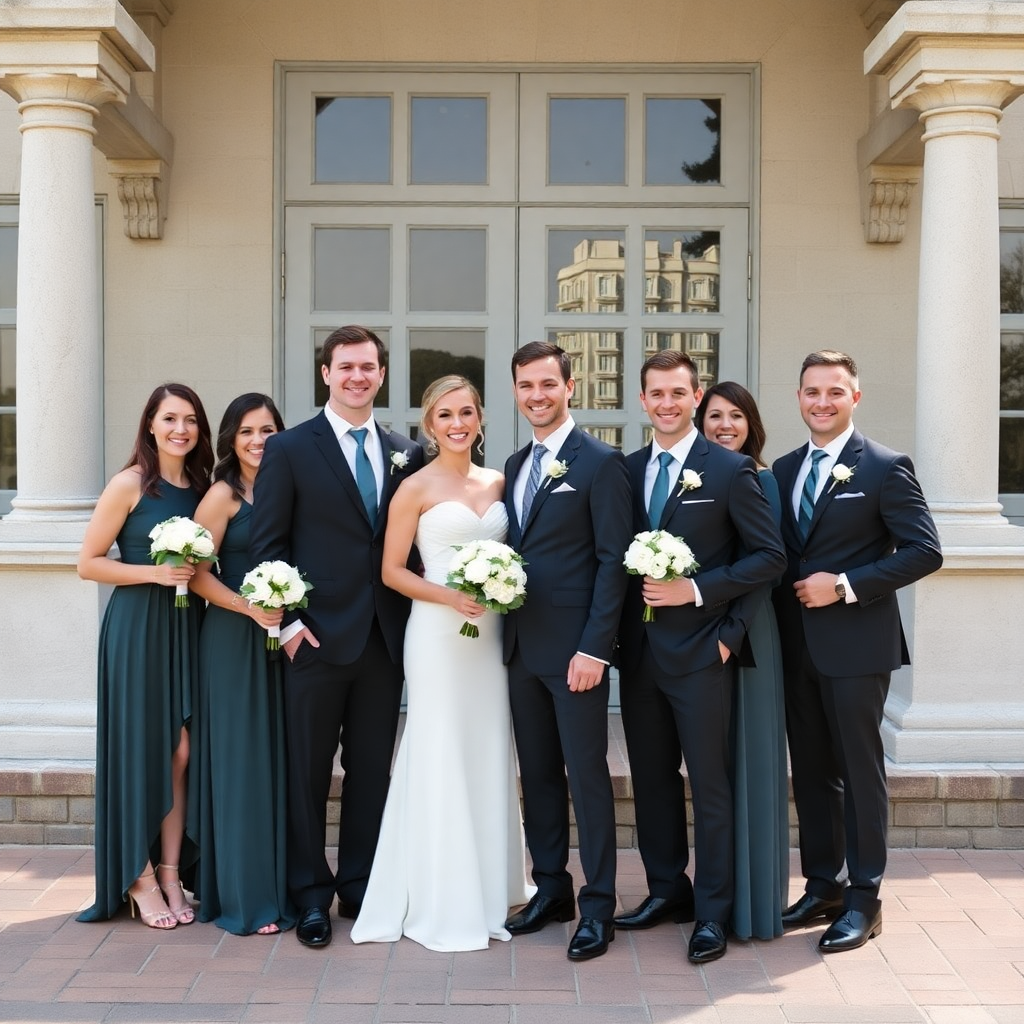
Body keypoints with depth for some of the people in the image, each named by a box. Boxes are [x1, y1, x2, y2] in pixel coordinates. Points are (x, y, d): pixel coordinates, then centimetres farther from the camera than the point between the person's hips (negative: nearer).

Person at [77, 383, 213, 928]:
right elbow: (88, 563, -7)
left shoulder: (201, 487, 10)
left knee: (181, 753, 3)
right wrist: (154, 573, -16)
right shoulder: (129, 484, -6)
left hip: (187, 628, 5)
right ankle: (139, 877, 12)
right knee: (139, 752, 1)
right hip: (137, 627, -5)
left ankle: (171, 873, 12)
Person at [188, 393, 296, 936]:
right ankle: (243, 896, 8)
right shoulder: (223, 495, -6)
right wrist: (251, 608, -21)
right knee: (240, 761, -1)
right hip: (232, 640, -5)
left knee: (276, 759, 10)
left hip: (279, 638, 6)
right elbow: (198, 572, -10)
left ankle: (277, 886, 20)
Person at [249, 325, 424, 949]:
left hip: (385, 636, 3)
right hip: (319, 636, -3)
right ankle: (311, 895, 18)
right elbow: (267, 544, -4)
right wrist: (288, 621, -11)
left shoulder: (407, 454, 9)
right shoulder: (290, 449, -2)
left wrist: (415, 616, 1)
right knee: (309, 772, 6)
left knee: (372, 769, 11)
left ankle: (360, 886, 25)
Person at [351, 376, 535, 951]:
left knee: (491, 757, 10)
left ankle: (491, 887, 25)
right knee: (441, 759, 0)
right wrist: (449, 597, -17)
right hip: (438, 635, -5)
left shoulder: (498, 483, 10)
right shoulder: (417, 488, -4)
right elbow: (392, 570, -5)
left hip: (491, 633, 5)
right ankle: (443, 904, 10)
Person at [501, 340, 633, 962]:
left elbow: (612, 561, -12)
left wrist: (594, 649, -17)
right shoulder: (515, 465, 15)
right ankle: (551, 889, 25)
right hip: (521, 647, 7)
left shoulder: (600, 463, -7)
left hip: (575, 648, -7)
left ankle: (598, 908, 9)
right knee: (537, 773, 13)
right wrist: (499, 615, 5)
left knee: (588, 776, 0)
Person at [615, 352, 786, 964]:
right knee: (652, 776, 13)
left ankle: (712, 913, 12)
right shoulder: (629, 470, 9)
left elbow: (770, 557, -7)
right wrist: (626, 615, 0)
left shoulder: (730, 470, -6)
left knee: (709, 782, 1)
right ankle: (667, 889, 29)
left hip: (700, 649, -5)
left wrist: (697, 590, -16)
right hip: (640, 648, 5)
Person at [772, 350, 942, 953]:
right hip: (797, 645, 6)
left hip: (856, 643, -6)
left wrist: (845, 585, -16)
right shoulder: (785, 470, 12)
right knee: (811, 769, 12)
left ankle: (863, 900, 12)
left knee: (860, 769, 1)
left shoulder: (885, 467, -6)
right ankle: (822, 886, 25)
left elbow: (925, 551, -11)